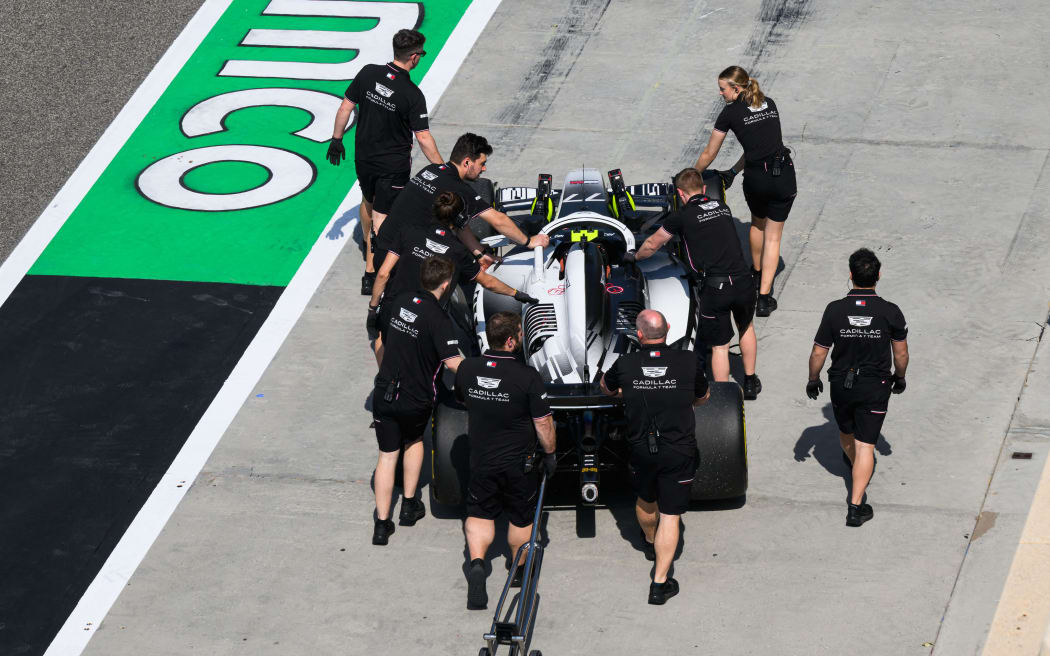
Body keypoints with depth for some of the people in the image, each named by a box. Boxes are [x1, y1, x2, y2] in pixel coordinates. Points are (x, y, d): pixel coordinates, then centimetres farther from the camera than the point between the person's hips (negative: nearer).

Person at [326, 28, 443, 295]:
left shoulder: (368, 73, -12)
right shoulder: (412, 94, -24)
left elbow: (345, 108, -3)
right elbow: (423, 137, -21)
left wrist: (337, 139, 11)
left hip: (364, 157, 5)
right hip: (394, 164, -5)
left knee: (368, 201, 28)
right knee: (380, 216, 4)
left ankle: (369, 248, 52)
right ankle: (370, 273, 4)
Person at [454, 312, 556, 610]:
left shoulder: (467, 369, -10)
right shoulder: (527, 376, -23)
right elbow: (543, 423, -16)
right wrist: (550, 453, 1)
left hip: (480, 459, 2)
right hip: (518, 461, -2)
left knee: (479, 513, 15)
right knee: (521, 517, 19)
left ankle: (476, 563, -8)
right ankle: (519, 568, 36)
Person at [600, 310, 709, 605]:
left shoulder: (625, 364, -7)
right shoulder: (687, 361, -9)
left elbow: (606, 387, 17)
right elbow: (703, 397, 10)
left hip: (641, 450, 2)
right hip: (680, 452, -2)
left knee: (646, 501, 28)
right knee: (670, 515, 3)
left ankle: (650, 542, 56)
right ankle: (660, 583, 0)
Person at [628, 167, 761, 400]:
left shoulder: (683, 216, 1)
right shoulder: (722, 206, 15)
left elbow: (652, 244, 16)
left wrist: (636, 256, 38)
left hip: (715, 289, -4)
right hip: (743, 282, 4)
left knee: (719, 345, 7)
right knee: (746, 327, 30)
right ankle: (750, 383, 39)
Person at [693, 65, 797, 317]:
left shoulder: (730, 113, 0)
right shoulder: (769, 104, 14)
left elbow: (708, 155, 8)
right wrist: (733, 172, 26)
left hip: (756, 177, -2)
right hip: (784, 174, 2)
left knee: (757, 223, 28)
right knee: (773, 236, 9)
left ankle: (757, 273, 49)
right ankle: (764, 297, 3)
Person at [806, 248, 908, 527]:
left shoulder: (835, 310, -15)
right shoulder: (890, 312, -15)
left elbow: (819, 352, -7)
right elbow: (901, 353, -4)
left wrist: (813, 379, 10)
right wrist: (899, 377, 16)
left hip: (841, 385, 2)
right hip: (875, 388, -1)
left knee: (846, 433, 27)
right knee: (865, 444, 2)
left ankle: (859, 468, 57)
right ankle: (856, 506, -4)